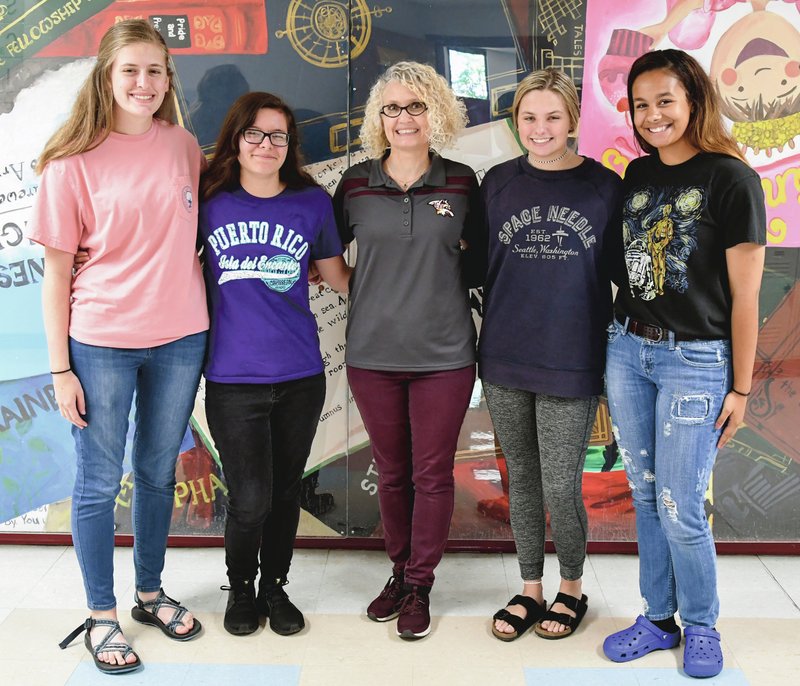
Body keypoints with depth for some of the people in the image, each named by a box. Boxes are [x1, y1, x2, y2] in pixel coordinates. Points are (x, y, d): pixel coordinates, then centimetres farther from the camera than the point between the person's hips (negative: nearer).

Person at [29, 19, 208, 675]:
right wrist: (61, 369, -7)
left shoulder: (184, 146, 3)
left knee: (159, 473, 16)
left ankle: (150, 593, 35)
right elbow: (57, 272, -5)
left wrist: (212, 327, 8)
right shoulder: (74, 162, -7)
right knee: (99, 482, 7)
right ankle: (101, 616, 25)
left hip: (179, 338, 3)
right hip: (101, 343, -3)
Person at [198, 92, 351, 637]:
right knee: (250, 498, -2)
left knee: (286, 490, 14)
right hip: (233, 378, -1)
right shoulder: (209, 201, -2)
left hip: (300, 376, 2)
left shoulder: (313, 202, 0)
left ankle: (275, 586, 37)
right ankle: (241, 587, 28)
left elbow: (340, 278, 10)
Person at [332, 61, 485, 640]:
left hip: (443, 354, -1)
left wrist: (449, 268, -5)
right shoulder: (355, 184, 2)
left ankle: (420, 586, 23)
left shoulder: (462, 183, 0)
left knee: (433, 474, 6)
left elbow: (478, 265, 7)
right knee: (392, 472, 13)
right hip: (373, 353, 1)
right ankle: (400, 571, 33)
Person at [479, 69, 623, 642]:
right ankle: (531, 589, 31)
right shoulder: (499, 182, 4)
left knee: (560, 487, 0)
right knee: (522, 479, 13)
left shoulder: (604, 186, -1)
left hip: (573, 361, -2)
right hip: (505, 359, 3)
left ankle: (572, 588, 27)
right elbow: (481, 265, 9)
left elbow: (621, 274, 4)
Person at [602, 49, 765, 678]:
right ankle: (658, 619, 28)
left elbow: (745, 294, -8)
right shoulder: (638, 174, 10)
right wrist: (619, 342, 10)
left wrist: (740, 388, -7)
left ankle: (702, 628, 22)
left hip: (695, 358, -5)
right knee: (645, 496, 12)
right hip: (627, 350, 6)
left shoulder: (731, 179, -9)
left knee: (680, 509, -1)